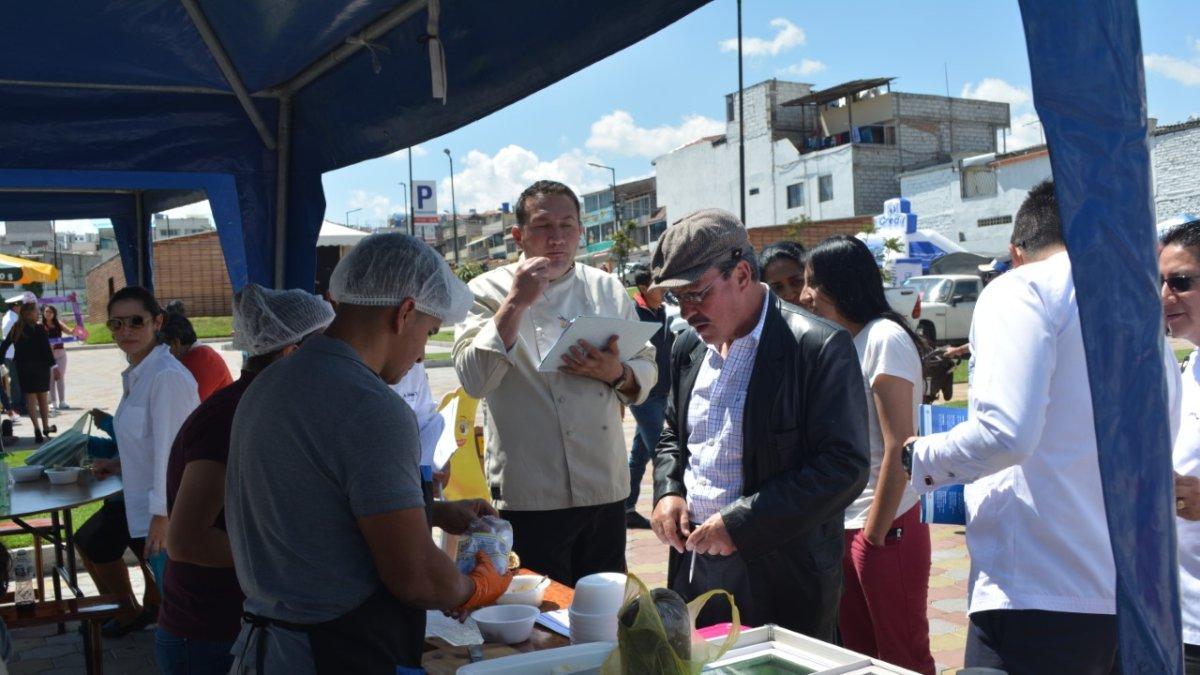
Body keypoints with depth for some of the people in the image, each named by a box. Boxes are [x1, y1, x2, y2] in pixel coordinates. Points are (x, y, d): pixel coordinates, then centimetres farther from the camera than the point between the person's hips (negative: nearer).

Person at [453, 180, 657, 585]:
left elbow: (647, 372, 13)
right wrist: (516, 304, -19)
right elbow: (474, 380, -16)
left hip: (606, 489, 4)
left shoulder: (608, 290, 10)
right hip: (531, 496, -4)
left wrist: (616, 373, -9)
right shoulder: (488, 291, -2)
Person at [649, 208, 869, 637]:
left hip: (782, 581, -6)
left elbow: (844, 468, -18)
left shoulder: (818, 347, -15)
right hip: (693, 568, 6)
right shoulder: (689, 346, 7)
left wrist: (738, 524, -21)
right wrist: (667, 492, 0)